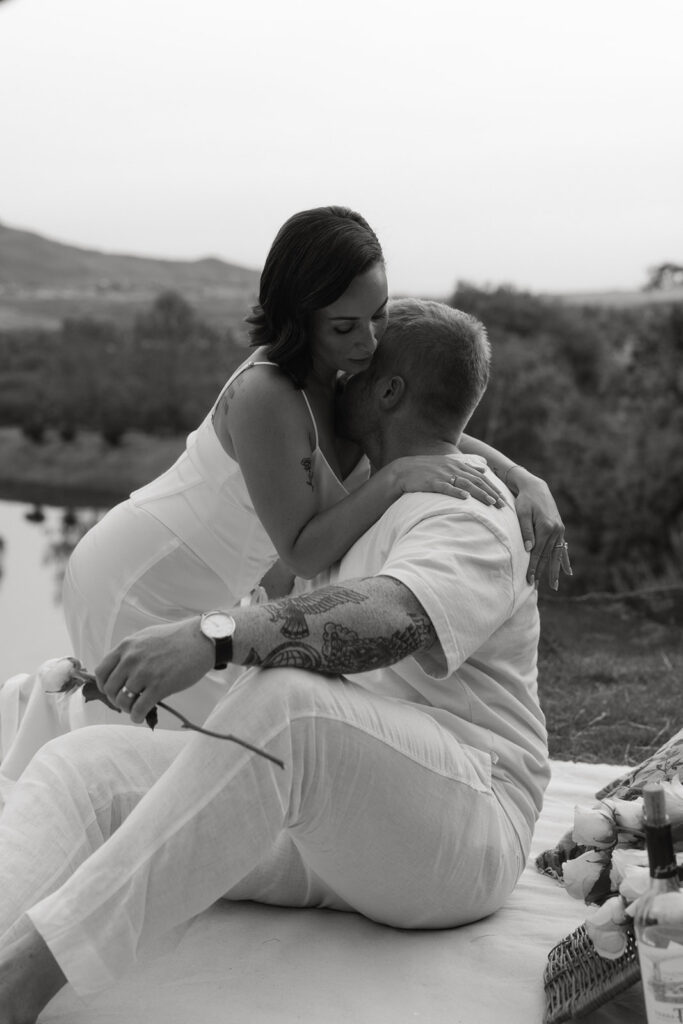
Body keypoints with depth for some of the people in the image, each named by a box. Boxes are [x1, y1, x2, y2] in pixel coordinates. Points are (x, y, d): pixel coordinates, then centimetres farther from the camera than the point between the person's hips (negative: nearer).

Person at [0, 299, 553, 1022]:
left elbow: (388, 620, -30)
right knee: (82, 765, -9)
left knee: (281, 705, -39)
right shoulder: (381, 507, 23)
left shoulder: (471, 520, -7)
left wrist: (213, 637, -41)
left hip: (448, 839, -9)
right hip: (313, 831, 9)